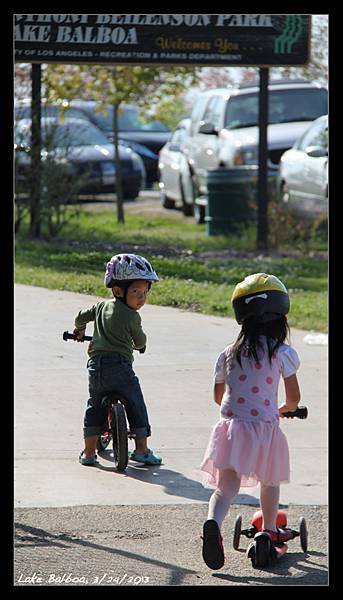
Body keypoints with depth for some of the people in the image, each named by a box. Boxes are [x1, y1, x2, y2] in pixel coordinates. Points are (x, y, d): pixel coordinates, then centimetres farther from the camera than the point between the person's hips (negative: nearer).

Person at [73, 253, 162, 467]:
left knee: (94, 407, 16)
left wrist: (79, 330, 47)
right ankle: (141, 449, 8)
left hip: (96, 364, 6)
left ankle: (89, 452, 15)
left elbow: (81, 316, 25)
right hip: (120, 365, -6)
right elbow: (140, 342, 7)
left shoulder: (102, 306, 12)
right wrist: (140, 343, 32)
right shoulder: (132, 317, -5)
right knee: (136, 407, 8)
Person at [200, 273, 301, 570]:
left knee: (226, 486, -2)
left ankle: (213, 523, -30)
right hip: (265, 426, -2)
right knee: (270, 481, 21)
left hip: (231, 424, 2)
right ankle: (270, 530, 36)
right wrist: (284, 410, 23)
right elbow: (294, 397, 0)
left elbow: (218, 396, 17)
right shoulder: (282, 352, -5)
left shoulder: (228, 354, 7)